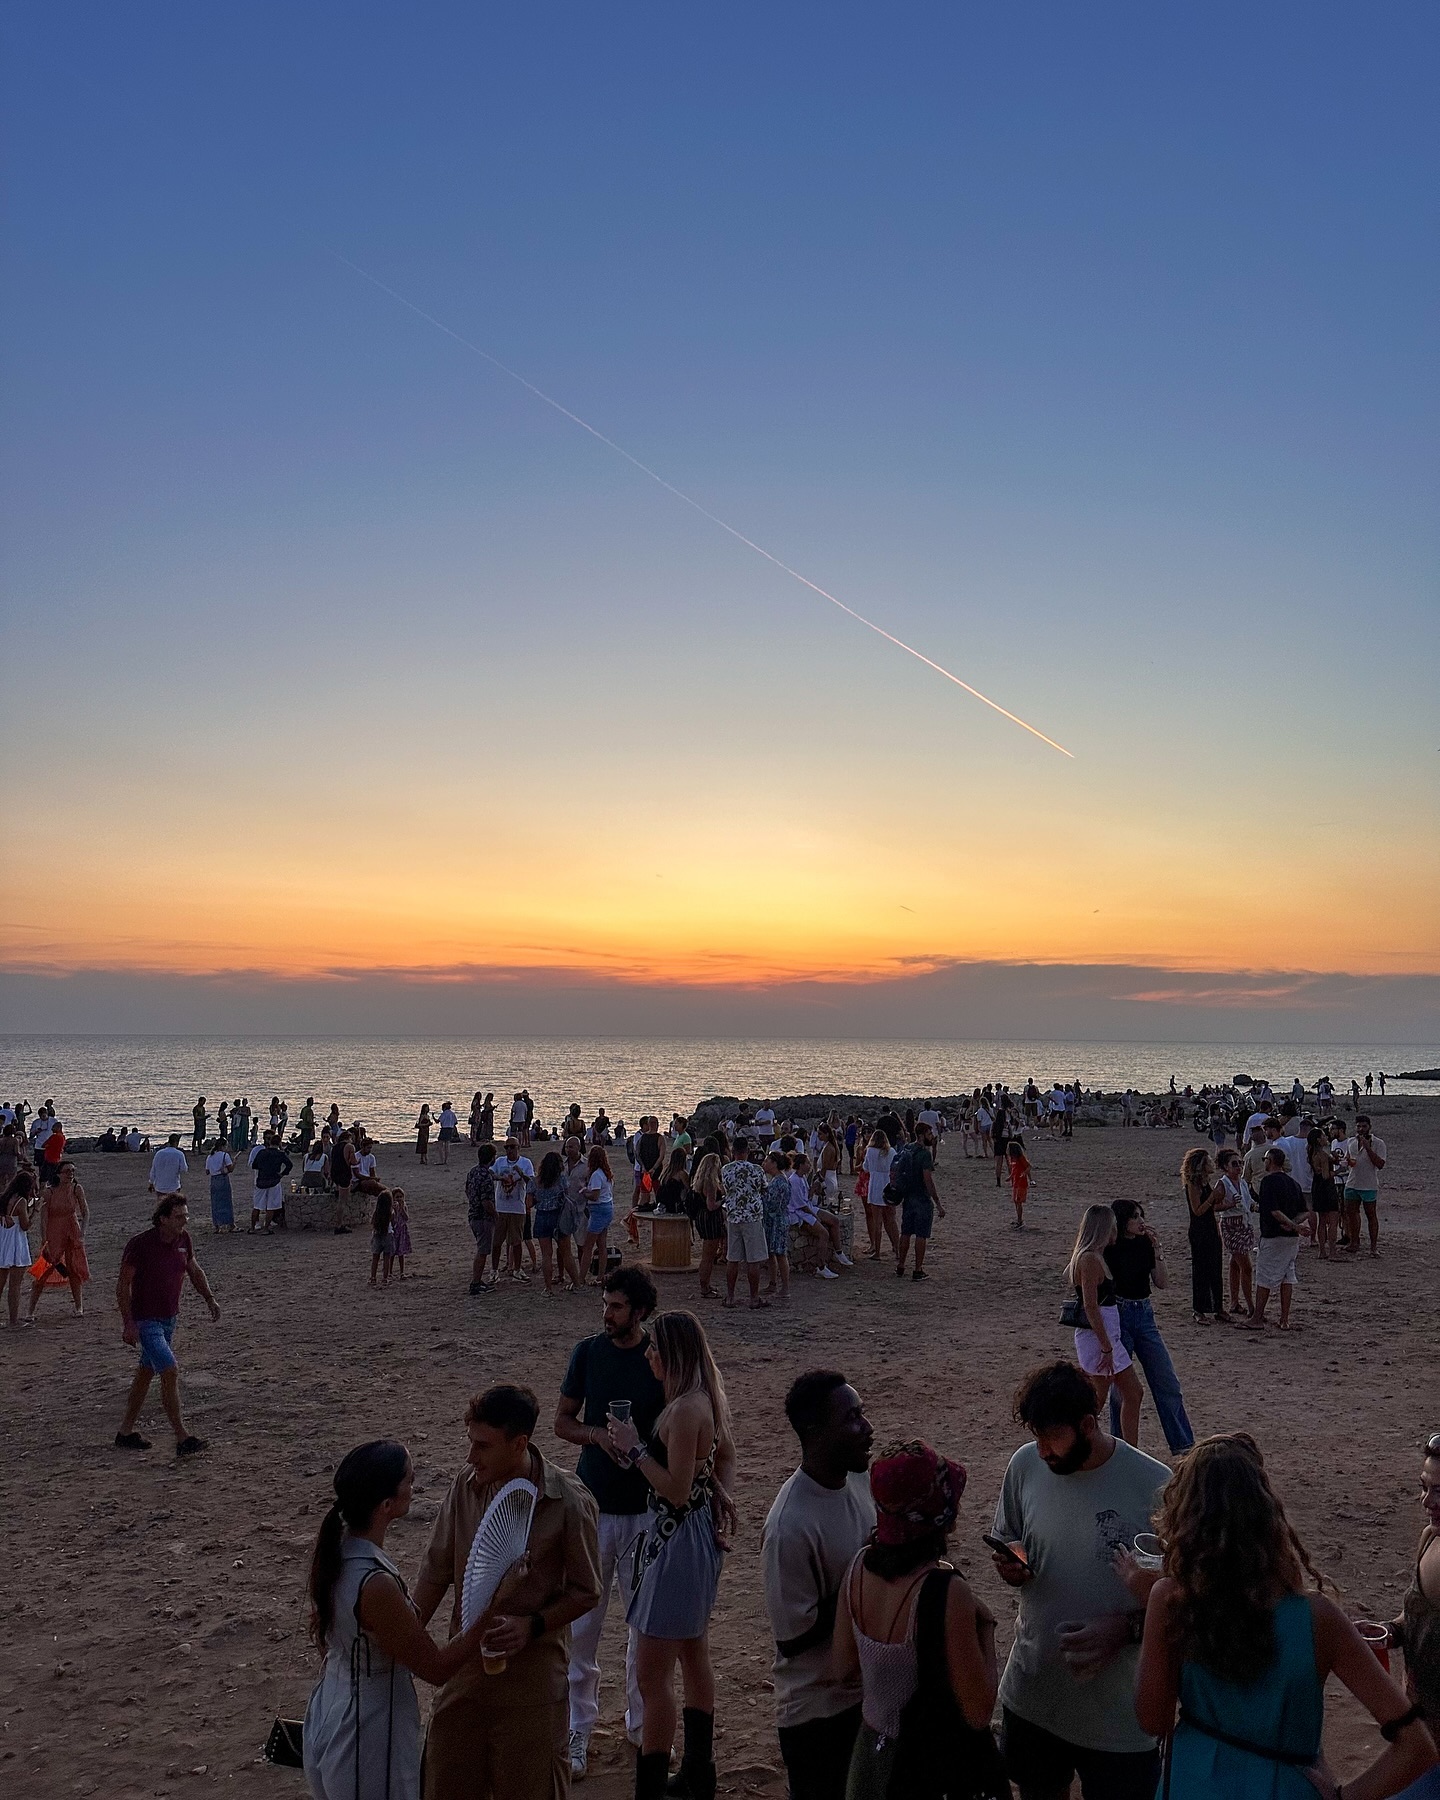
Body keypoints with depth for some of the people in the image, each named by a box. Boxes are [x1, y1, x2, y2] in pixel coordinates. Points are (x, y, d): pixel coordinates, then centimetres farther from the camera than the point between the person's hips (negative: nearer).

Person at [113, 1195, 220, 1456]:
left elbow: (194, 1270, 15)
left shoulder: (183, 1239, -1)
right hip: (145, 1321, -8)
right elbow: (123, 1285, -16)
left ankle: (126, 1432, 31)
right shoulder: (140, 1244, -20)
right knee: (170, 1371, -16)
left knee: (146, 1373, 17)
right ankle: (183, 1438, -14)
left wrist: (210, 1299, 6)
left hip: (169, 1318, 8)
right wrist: (128, 1324, -20)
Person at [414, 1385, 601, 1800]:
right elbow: (437, 1572, 4)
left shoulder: (569, 1502, -19)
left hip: (533, 1674, -4)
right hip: (466, 1665, 4)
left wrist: (531, 1625, -21)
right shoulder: (466, 1485, -8)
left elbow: (585, 1591, -8)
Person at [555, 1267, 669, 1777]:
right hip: (593, 1505, 1)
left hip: (647, 1508, -1)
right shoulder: (588, 1352, -3)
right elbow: (562, 1420, 4)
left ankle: (642, 1721, 31)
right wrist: (596, 1435, -15)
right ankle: (578, 1728, 23)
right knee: (582, 1623, 7)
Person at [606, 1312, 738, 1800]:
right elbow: (726, 1453, 19)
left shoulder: (684, 1410, -25)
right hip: (698, 1533, 10)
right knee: (693, 1656, 22)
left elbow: (677, 1490, -25)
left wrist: (635, 1448, -18)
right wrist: (720, 1494, 8)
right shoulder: (705, 1400, 4)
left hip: (677, 1540, -10)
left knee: (652, 1675, -2)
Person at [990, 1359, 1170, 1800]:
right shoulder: (1025, 1465, -7)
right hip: (1031, 1693, 4)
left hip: (1117, 1712, -4)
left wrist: (1127, 1627, -25)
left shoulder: (1154, 1487, -21)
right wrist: (1010, 1565, -13)